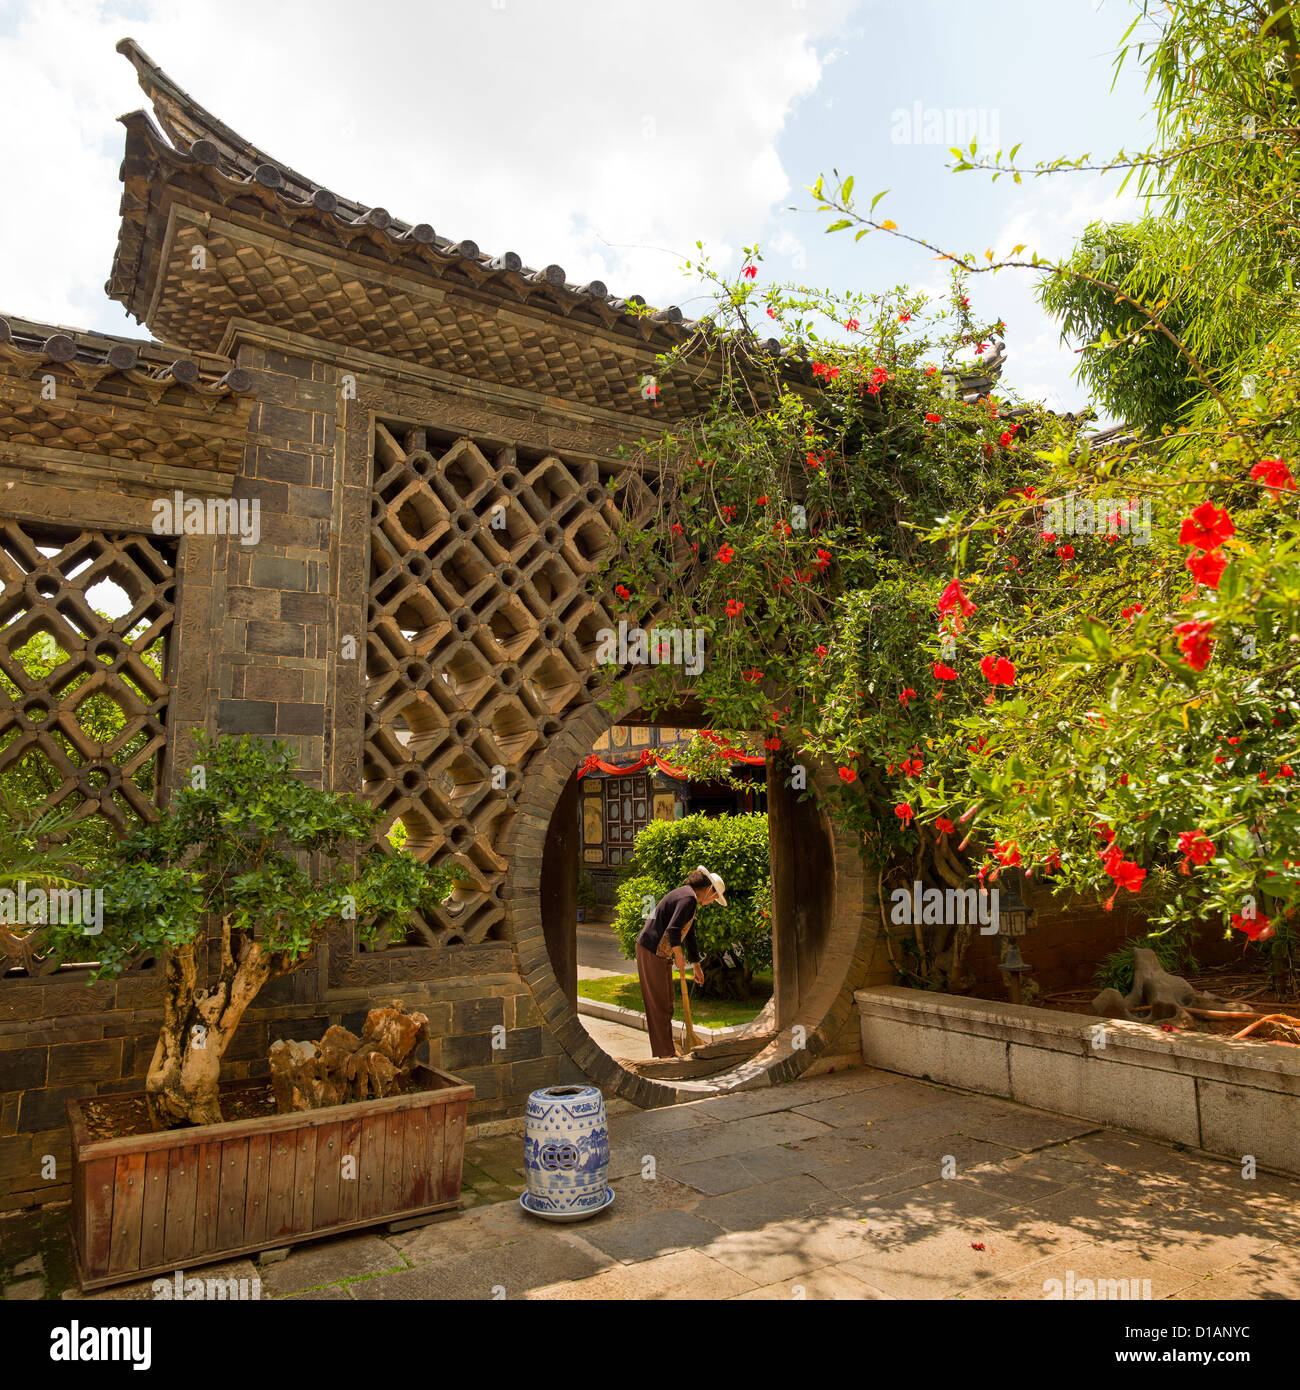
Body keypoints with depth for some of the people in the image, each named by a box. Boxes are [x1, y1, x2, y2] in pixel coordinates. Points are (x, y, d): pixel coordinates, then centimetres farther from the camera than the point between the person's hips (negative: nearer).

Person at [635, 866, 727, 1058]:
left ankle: (664, 1048, 25)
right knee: (659, 1003, -2)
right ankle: (666, 1052, 6)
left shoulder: (688, 897, 18)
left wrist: (697, 965, 31)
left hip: (660, 953, 10)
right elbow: (673, 929, -26)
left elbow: (690, 936, 26)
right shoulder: (688, 898, -16)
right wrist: (679, 958, -14)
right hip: (652, 951, -10)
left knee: (664, 1002, 16)